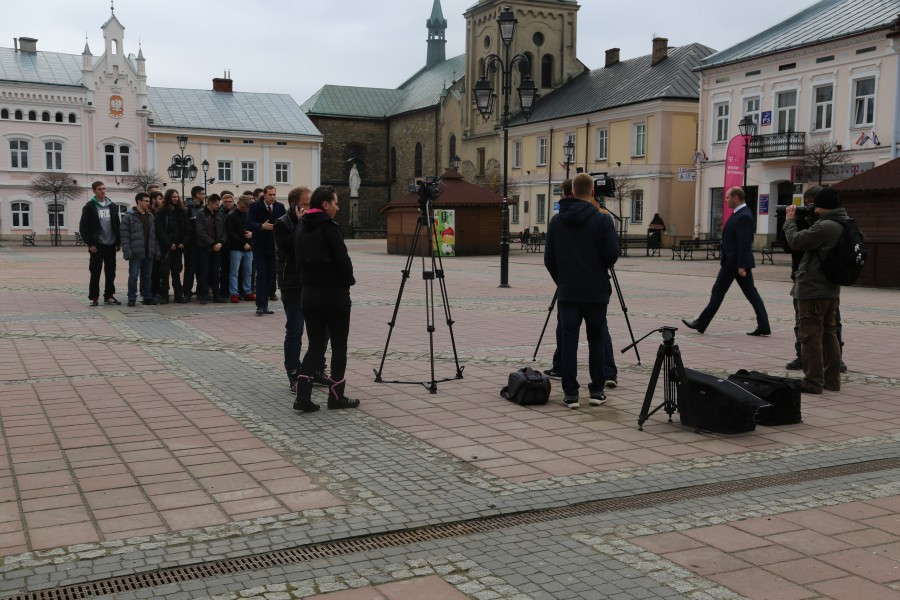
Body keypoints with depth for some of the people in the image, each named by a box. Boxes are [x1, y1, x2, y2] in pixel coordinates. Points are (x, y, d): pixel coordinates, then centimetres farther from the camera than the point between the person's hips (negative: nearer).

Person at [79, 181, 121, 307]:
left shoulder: (113, 206, 11)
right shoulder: (89, 207, -2)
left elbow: (117, 225, 15)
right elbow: (83, 227, -5)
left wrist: (118, 242, 7)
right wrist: (90, 244, -11)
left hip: (111, 245, 4)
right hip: (97, 245, -4)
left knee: (111, 273, 8)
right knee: (95, 273, 0)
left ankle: (109, 296, 17)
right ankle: (94, 298, 6)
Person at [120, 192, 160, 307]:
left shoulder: (150, 217, 14)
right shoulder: (129, 216, -5)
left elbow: (154, 236, 17)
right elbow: (124, 235, -9)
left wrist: (157, 250, 9)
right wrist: (127, 252, -16)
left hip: (148, 253, 5)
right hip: (136, 253, -5)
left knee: (147, 276, 10)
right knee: (133, 276, -2)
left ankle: (147, 297, 17)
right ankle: (131, 298, 4)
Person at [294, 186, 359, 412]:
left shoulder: (301, 227, 9)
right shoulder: (329, 227, -13)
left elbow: (300, 258, 11)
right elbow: (342, 259, -15)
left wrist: (309, 280, 13)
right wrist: (349, 280, 2)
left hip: (309, 293, 7)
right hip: (334, 293, -7)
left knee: (315, 345, 10)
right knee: (339, 346, 7)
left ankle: (303, 395, -2)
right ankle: (336, 396, 14)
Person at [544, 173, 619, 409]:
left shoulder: (557, 221, 3)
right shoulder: (602, 219, -7)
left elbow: (549, 259, 5)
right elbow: (612, 254, -11)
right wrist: (599, 267, 11)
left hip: (567, 292, 2)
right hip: (596, 292, -1)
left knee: (569, 342, 2)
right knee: (596, 341, 10)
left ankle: (571, 394, 1)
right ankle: (597, 391, 14)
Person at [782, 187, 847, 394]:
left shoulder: (824, 226, -22)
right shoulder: (844, 224, 10)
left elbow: (796, 241, -17)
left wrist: (790, 220, -2)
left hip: (812, 290, -10)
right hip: (831, 290, 10)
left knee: (810, 336, -3)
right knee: (829, 334, 14)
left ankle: (813, 382, 0)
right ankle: (832, 379, 19)